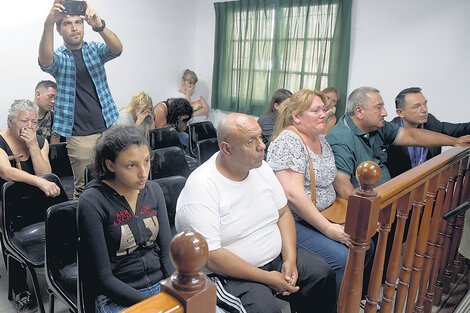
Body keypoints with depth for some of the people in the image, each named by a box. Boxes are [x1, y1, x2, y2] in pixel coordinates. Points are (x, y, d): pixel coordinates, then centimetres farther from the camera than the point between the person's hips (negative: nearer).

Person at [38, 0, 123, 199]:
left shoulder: (95, 50, 8)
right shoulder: (58, 57, 2)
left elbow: (117, 49, -13)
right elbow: (45, 62, -22)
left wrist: (99, 26, -33)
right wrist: (48, 24, -38)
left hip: (109, 127, 2)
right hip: (80, 136, -2)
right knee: (84, 188, 0)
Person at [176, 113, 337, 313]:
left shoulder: (260, 167, 0)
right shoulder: (201, 187, -22)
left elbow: (283, 213, 8)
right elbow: (210, 256, -25)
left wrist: (290, 259, -6)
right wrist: (267, 278, -21)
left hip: (276, 257, 7)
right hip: (230, 272, -7)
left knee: (323, 273, -2)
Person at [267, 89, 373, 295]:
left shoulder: (321, 140, 12)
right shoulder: (288, 141, -17)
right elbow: (294, 195, -25)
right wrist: (328, 229, -22)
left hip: (325, 216, 9)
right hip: (295, 222, -9)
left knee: (366, 246, 3)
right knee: (342, 259, -22)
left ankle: (344, 294, 20)